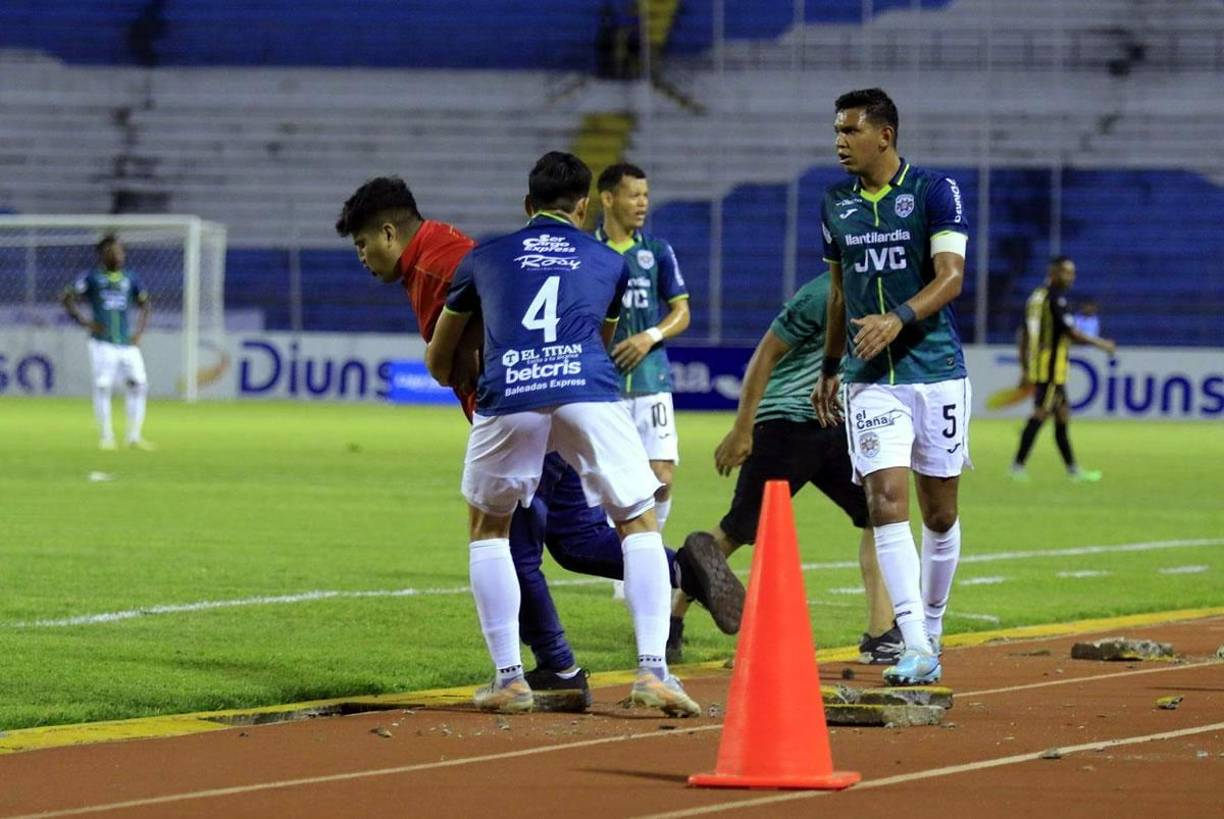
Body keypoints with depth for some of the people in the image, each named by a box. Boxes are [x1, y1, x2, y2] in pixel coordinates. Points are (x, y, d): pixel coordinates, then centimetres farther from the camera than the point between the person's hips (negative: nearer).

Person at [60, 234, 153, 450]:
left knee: (138, 384, -3)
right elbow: (67, 297, -1)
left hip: (128, 343, 4)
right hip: (102, 343, -4)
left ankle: (134, 436, 7)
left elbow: (145, 304, 22)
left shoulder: (130, 279, 11)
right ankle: (106, 437, 2)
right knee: (102, 387, -8)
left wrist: (139, 331, 9)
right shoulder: (93, 278, 0)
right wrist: (85, 322, -9)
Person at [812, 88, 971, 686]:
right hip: (871, 380, 2)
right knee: (886, 502, -14)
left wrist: (899, 318, -29)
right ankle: (915, 647, -19)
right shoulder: (836, 205, 10)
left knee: (939, 512, 6)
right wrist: (828, 370, 24)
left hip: (936, 371, -2)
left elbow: (950, 276, -13)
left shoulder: (934, 191, -4)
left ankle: (931, 633, 24)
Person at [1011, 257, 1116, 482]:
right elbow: (1072, 333, -17)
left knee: (1062, 414, 13)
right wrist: (1100, 343, -4)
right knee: (1040, 414, -9)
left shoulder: (1037, 296, 15)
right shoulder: (1056, 298, -13)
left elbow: (1024, 334, 18)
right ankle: (1018, 466, -12)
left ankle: (1073, 470, 17)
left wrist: (1025, 369, 21)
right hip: (1051, 368, -10)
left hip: (1038, 366, 10)